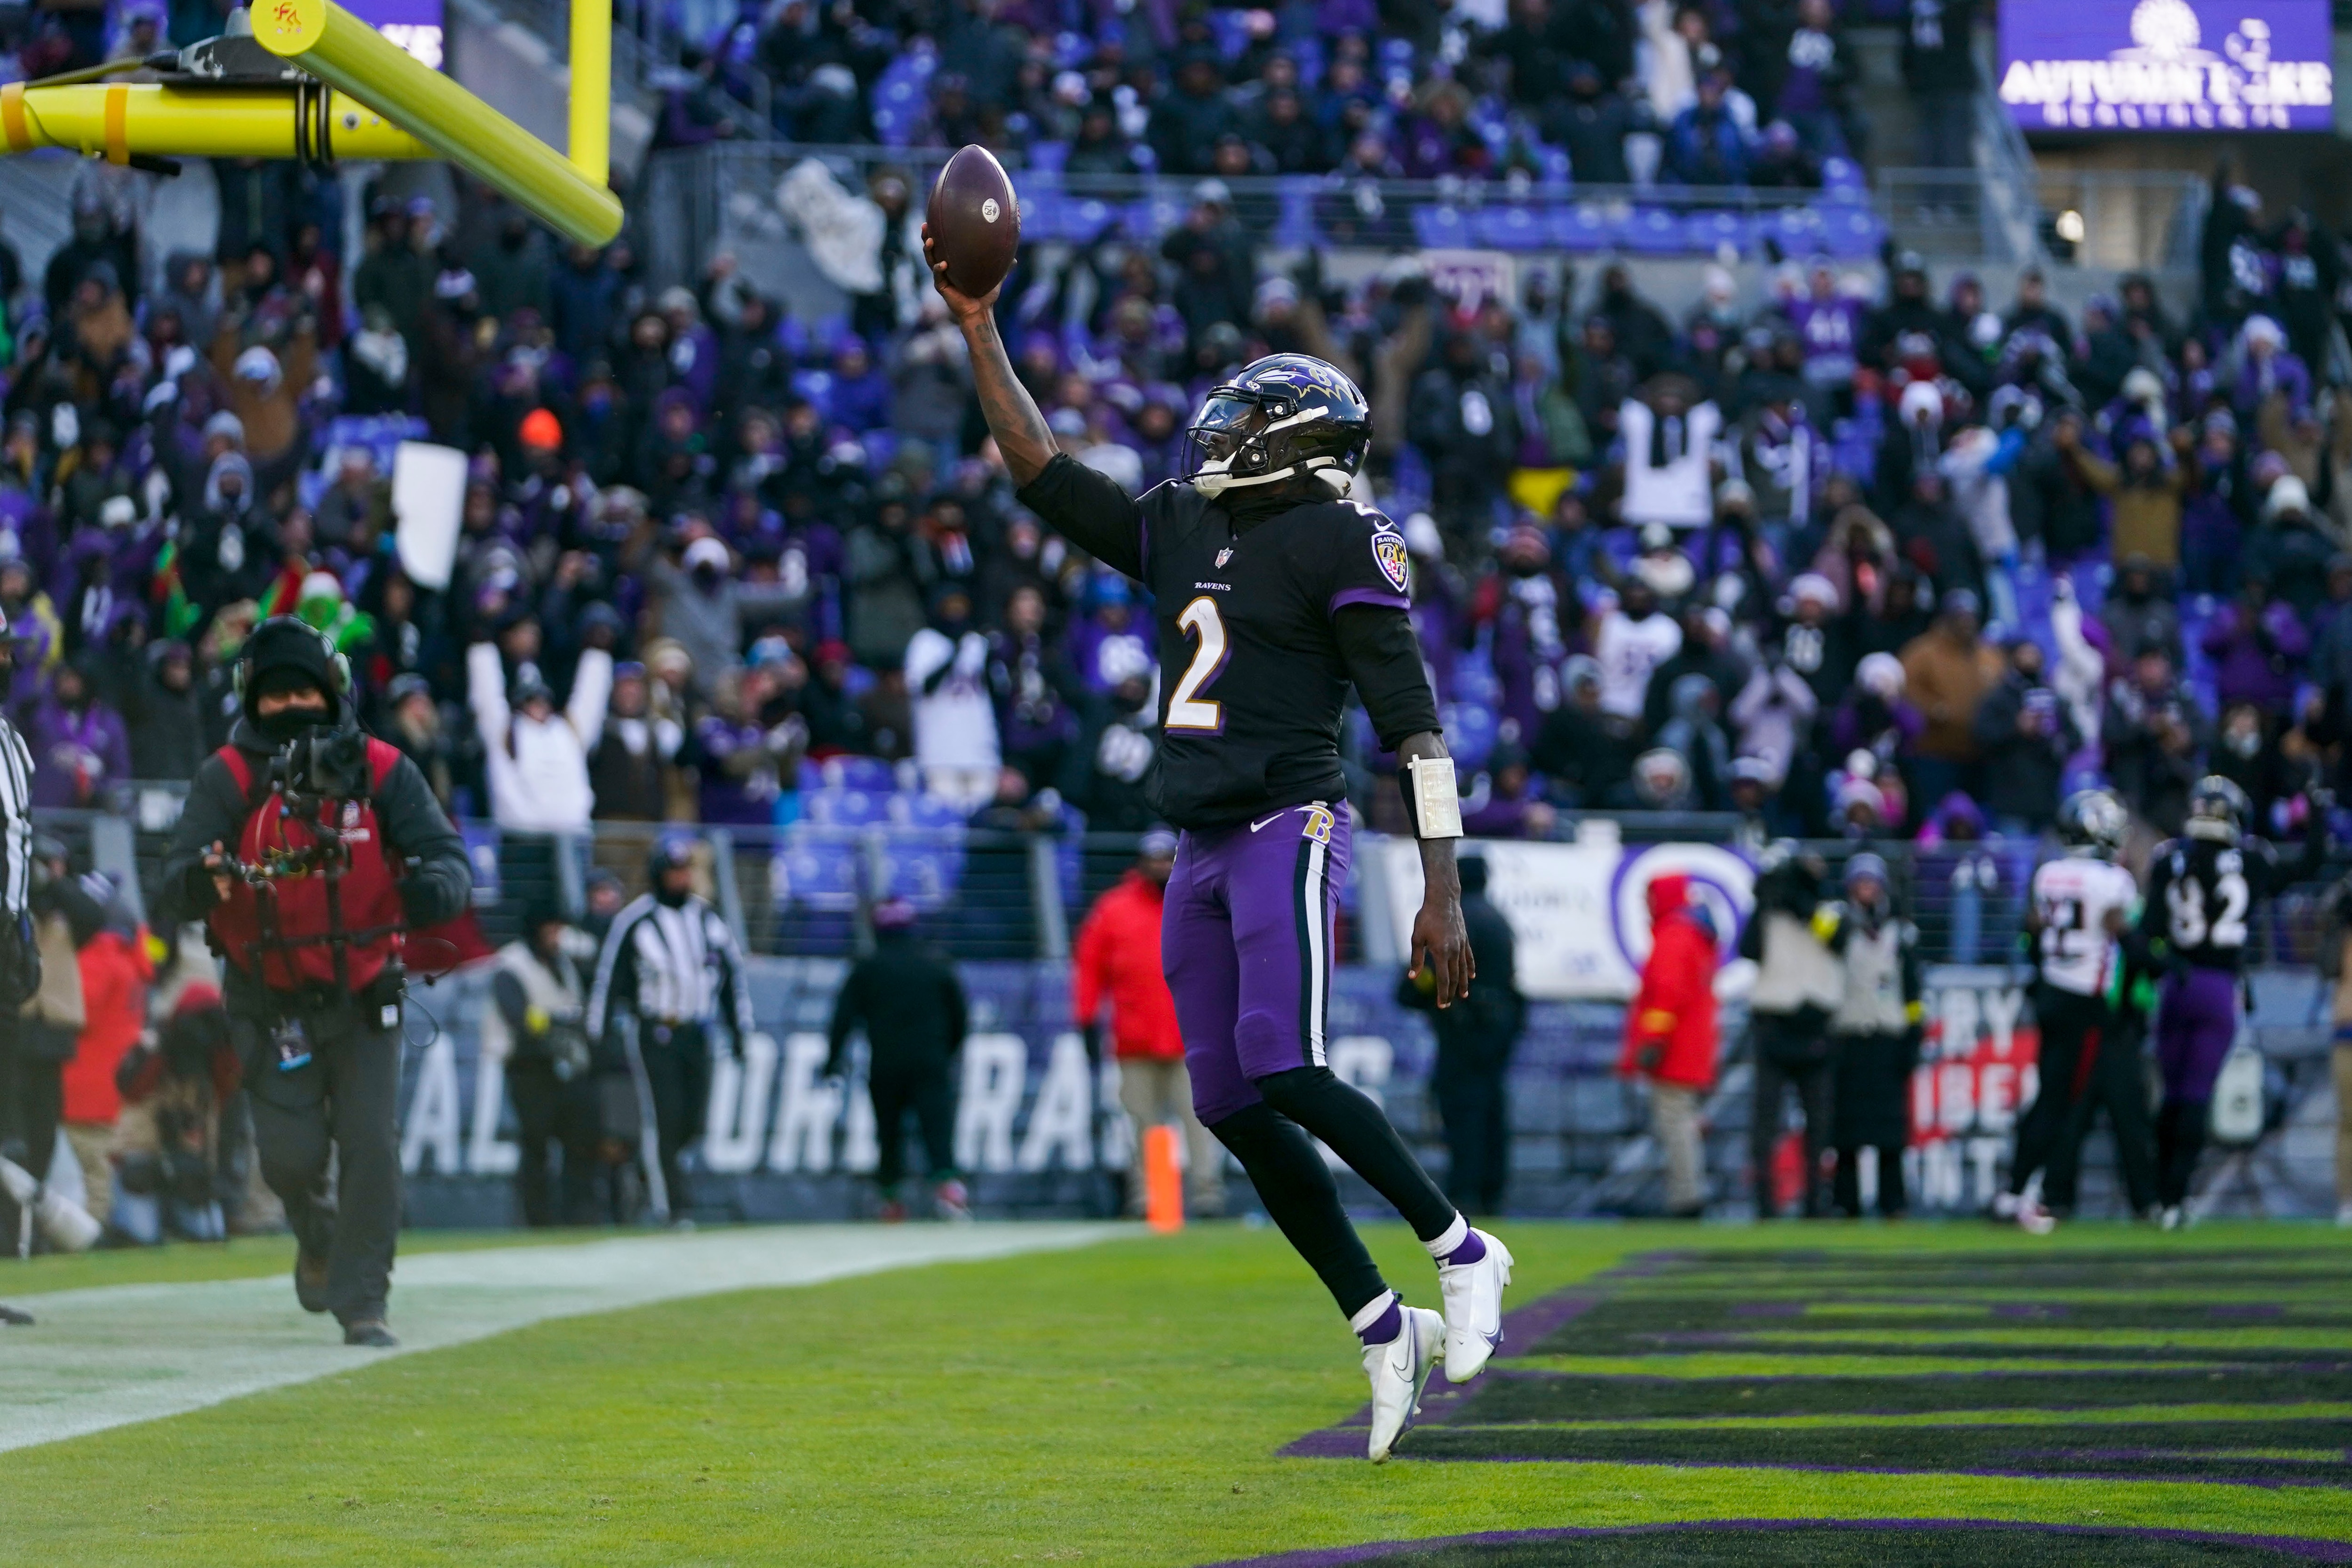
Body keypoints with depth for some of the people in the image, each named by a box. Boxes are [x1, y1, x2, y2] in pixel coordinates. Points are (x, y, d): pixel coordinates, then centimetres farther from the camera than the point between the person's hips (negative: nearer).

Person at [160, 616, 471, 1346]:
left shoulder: (381, 771, -5)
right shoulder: (228, 779, -7)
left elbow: (448, 855, -10)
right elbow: (176, 882, -16)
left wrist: (432, 888, -34)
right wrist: (204, 881, -41)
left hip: (364, 995, 1)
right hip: (270, 1002, 0)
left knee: (371, 1144, -8)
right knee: (292, 1154, -6)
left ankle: (362, 1302, 2)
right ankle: (318, 1238, 28)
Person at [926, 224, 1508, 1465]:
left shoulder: (1339, 544, -6)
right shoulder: (1178, 531, 16)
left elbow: (1412, 722, -9)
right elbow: (1042, 472, 22)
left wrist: (1442, 891, -15)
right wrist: (979, 334, 16)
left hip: (1290, 833, -8)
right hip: (1201, 851, 8)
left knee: (1284, 1073, -21)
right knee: (1232, 1107, 2)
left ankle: (1461, 1253, -4)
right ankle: (1383, 1332, 8)